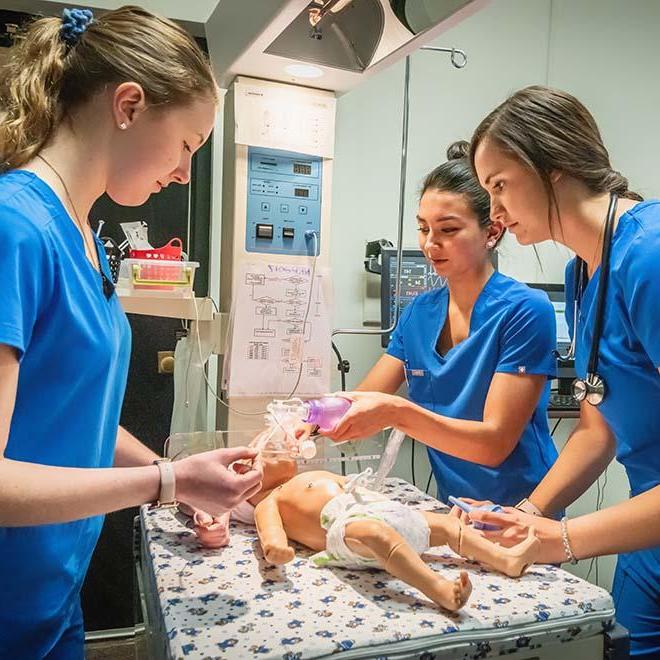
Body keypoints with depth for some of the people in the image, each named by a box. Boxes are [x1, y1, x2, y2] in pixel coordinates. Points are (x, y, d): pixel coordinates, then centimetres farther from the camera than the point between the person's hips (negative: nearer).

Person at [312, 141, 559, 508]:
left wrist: (398, 413, -30)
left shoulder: (526, 310, -13)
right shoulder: (419, 313, 4)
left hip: (520, 515, -5)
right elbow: (360, 404, 2)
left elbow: (496, 443, -17)